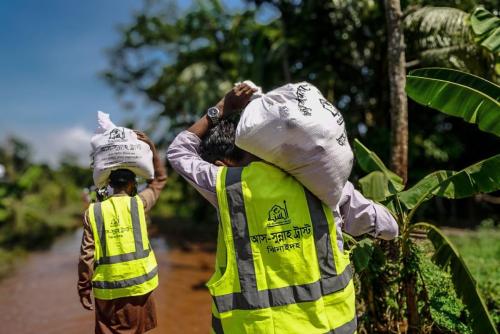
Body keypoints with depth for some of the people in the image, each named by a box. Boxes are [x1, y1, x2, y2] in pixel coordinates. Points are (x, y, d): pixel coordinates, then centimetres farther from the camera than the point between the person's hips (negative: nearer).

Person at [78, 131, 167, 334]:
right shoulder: (138, 203, -4)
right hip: (138, 285, -1)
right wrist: (150, 147, 8)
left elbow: (87, 256, -2)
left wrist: (83, 289, 8)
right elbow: (160, 180, 11)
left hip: (106, 289, 1)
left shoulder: (93, 212, -1)